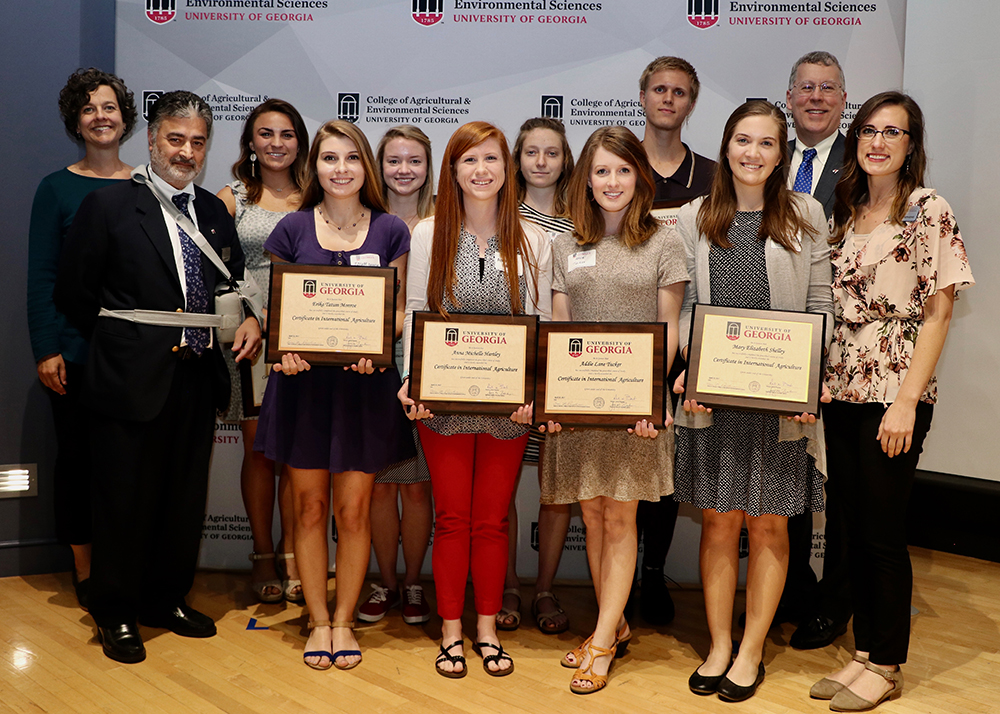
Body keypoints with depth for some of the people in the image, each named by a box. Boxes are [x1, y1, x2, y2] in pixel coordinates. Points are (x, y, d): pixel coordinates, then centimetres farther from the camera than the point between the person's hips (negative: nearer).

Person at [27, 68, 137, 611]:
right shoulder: (58, 188, 2)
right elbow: (42, 276, -1)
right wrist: (46, 349, -8)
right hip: (77, 348, -2)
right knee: (78, 456, 6)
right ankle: (84, 571, 20)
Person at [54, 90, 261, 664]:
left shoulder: (214, 212, 10)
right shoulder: (110, 206, -4)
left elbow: (236, 284, 16)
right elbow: (75, 294, -2)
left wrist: (252, 318, -3)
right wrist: (125, 339, -1)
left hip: (197, 378, 5)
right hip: (132, 380, -5)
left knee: (186, 499, 15)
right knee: (126, 502, 6)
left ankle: (167, 599, 34)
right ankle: (117, 614, 24)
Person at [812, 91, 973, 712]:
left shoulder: (929, 211, -5)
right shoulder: (846, 211, 12)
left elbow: (938, 313, -9)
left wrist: (906, 402, -15)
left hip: (895, 395, -6)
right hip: (843, 390, 6)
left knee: (883, 533, 1)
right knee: (857, 528, 11)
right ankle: (864, 653, 24)